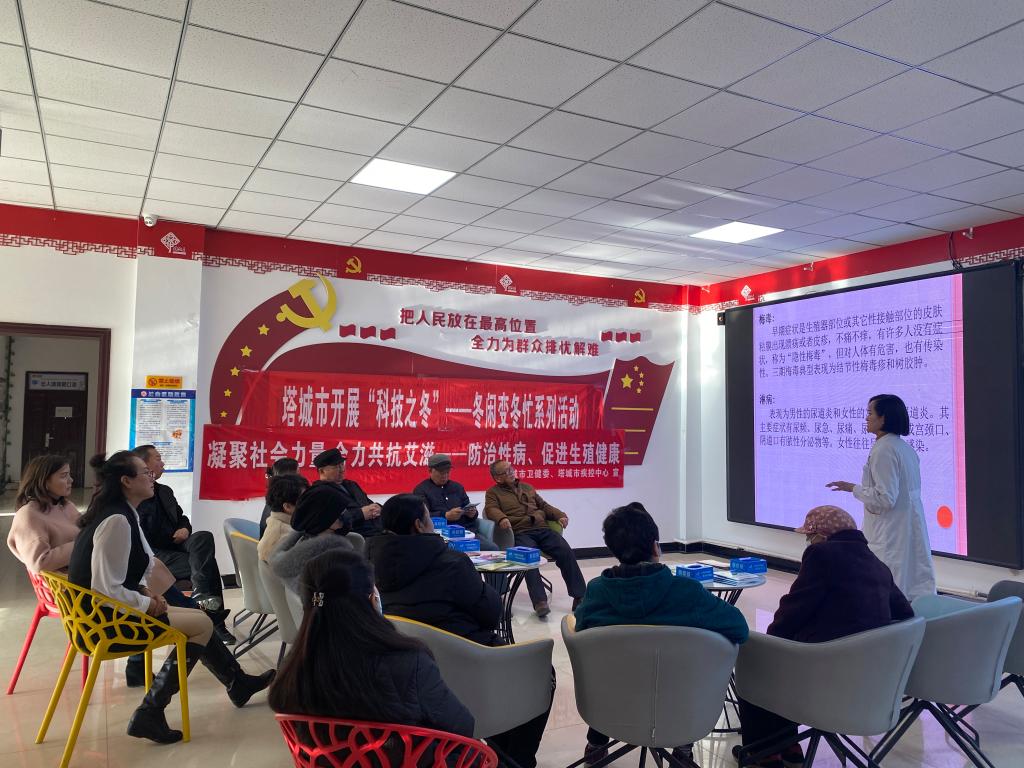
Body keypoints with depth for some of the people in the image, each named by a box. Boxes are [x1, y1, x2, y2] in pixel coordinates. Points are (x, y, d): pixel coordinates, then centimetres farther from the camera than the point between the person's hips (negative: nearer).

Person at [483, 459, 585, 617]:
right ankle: (540, 602, -39)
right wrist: (502, 519, -26)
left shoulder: (527, 487, 30)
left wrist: (560, 515, 11)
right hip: (521, 533, -4)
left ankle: (580, 596, -19)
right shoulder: (493, 493, 15)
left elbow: (544, 505, 29)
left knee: (566, 552, -20)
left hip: (543, 529, 4)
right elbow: (491, 509, -3)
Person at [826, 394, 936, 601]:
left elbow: (885, 498, -20)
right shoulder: (905, 448, 10)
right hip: (910, 529, 9)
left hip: (890, 535, -9)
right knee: (915, 591, 12)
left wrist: (853, 488, -10)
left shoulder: (883, 450, -17)